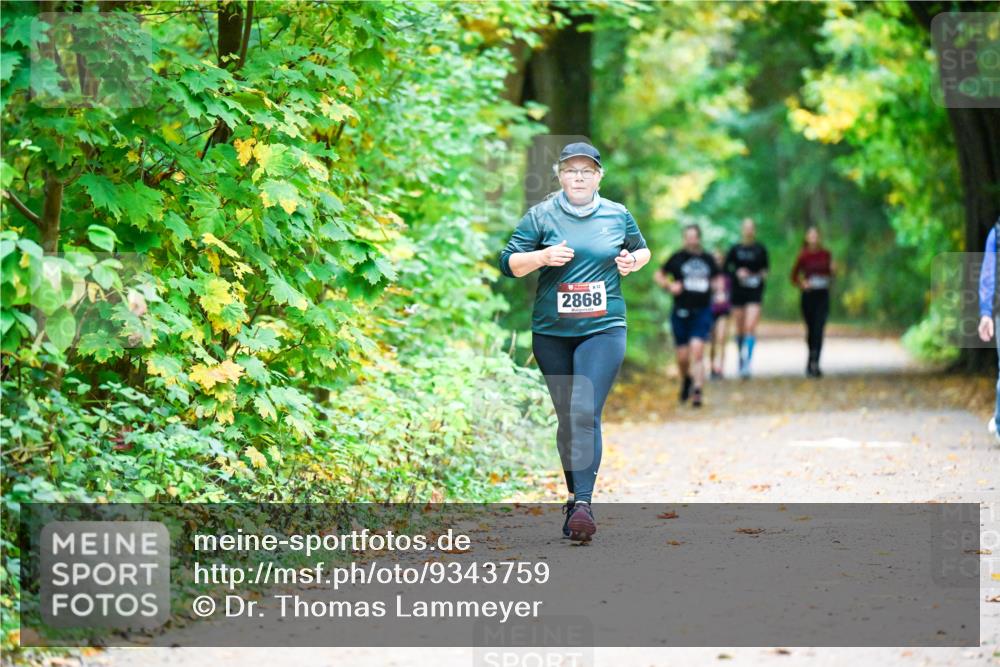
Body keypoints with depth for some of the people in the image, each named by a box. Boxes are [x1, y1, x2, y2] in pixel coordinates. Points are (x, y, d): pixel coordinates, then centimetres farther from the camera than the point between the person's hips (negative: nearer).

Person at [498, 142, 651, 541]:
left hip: (603, 329, -1)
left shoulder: (618, 216, 7)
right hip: (551, 332, 1)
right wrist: (542, 257, -17)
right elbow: (508, 264, 0)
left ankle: (583, 503, -22)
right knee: (566, 417, 8)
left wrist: (633, 262, 2)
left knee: (585, 413, -16)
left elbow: (642, 249, 25)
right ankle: (575, 495, 22)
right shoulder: (541, 216, 2)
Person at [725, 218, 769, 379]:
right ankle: (741, 359, 27)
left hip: (755, 293, -2)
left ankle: (747, 362, -19)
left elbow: (765, 267, 14)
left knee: (750, 328, -15)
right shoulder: (735, 249, 3)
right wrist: (737, 273, -12)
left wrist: (763, 274, -6)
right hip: (738, 292, 2)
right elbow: (726, 268, 5)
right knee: (740, 329, 10)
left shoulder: (760, 249, 3)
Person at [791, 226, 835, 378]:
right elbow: (794, 276, 5)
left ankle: (814, 363, -17)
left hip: (823, 295, 1)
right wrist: (802, 284, -12)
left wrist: (832, 270, -6)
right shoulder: (803, 255, -1)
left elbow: (830, 274, 15)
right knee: (811, 329, 7)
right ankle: (812, 362, 23)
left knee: (819, 329, -12)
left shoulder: (825, 254, 5)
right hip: (808, 295, -1)